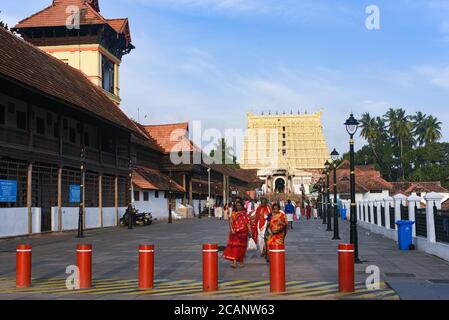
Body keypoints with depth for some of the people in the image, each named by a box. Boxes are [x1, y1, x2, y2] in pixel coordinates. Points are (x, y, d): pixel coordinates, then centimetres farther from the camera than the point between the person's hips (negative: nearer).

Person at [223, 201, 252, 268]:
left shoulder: (245, 214, 5)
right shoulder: (233, 214, 7)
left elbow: (248, 223, 0)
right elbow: (231, 222, 2)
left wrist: (249, 231, -11)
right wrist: (231, 229, -14)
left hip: (243, 233, 0)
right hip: (235, 233, 0)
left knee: (241, 247, 8)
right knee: (234, 246, -10)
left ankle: (241, 261, 23)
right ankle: (234, 262, -16)